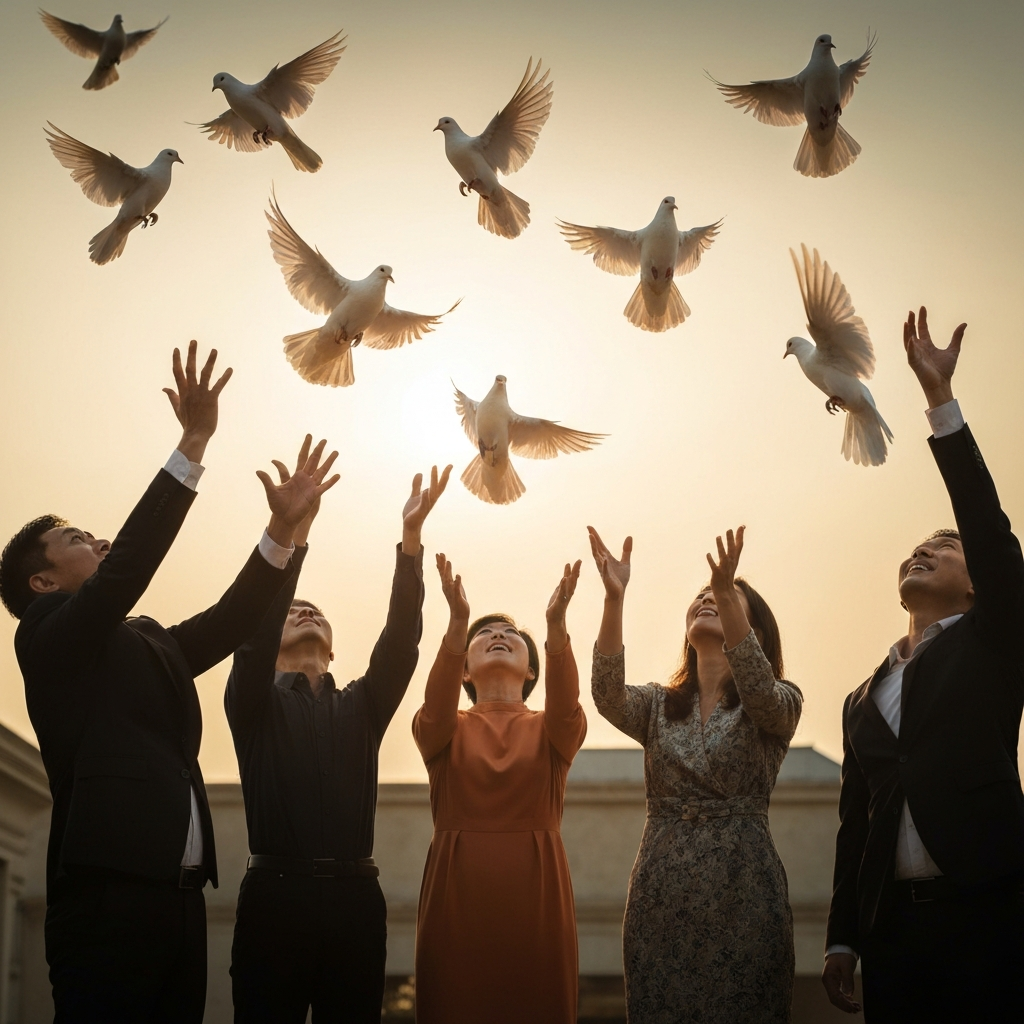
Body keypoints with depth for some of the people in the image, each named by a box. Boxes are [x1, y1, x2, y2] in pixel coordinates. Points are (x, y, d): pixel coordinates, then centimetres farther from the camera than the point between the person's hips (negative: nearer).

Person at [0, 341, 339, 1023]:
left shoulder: (152, 643, 24)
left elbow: (232, 619, 16)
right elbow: (129, 564, -12)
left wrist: (284, 529, 5)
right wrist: (194, 443, -14)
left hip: (178, 891, 8)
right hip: (109, 891, -7)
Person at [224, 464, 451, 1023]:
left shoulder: (361, 705, 20)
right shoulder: (254, 702, 13)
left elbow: (401, 636, 5)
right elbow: (254, 625, -5)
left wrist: (410, 537, -7)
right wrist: (295, 530, -15)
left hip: (355, 898, 2)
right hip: (275, 897, -2)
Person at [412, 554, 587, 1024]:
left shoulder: (553, 730, 10)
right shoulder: (441, 729, 9)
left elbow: (565, 705, -13)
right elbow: (436, 706, -14)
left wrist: (556, 625, -30)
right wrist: (457, 623, -29)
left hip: (534, 890, 0)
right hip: (458, 889, 0)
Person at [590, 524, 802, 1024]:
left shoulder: (778, 702, 4)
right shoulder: (658, 705, 12)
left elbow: (758, 691, -20)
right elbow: (608, 696, -10)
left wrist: (728, 593, -34)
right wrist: (614, 597, -23)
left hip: (743, 888, -2)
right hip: (661, 888, 3)